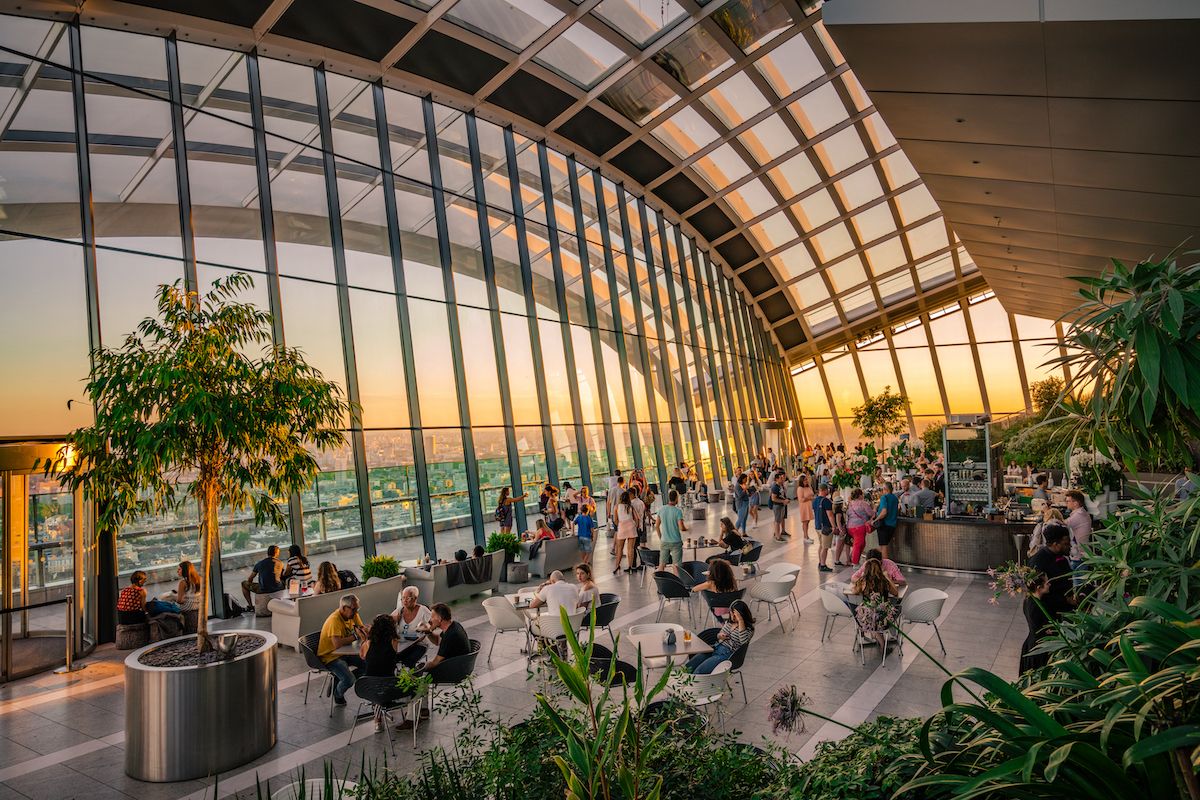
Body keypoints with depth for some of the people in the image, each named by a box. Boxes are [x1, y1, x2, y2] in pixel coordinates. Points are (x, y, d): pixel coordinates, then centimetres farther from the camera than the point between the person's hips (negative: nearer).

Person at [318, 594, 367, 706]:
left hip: (344, 653, 8)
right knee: (349, 680, -25)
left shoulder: (353, 615, -1)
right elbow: (337, 643, -37)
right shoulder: (334, 620, -26)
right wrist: (355, 636, -26)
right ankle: (338, 695, 9)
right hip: (330, 656, -8)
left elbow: (364, 631, 5)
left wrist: (358, 629, -18)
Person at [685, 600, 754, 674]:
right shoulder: (729, 622, 12)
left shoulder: (749, 629, -8)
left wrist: (740, 621, -30)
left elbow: (743, 641, -30)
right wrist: (719, 636, 1)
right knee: (688, 667, -12)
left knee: (698, 672, -24)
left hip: (727, 654, -7)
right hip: (716, 648, 7)